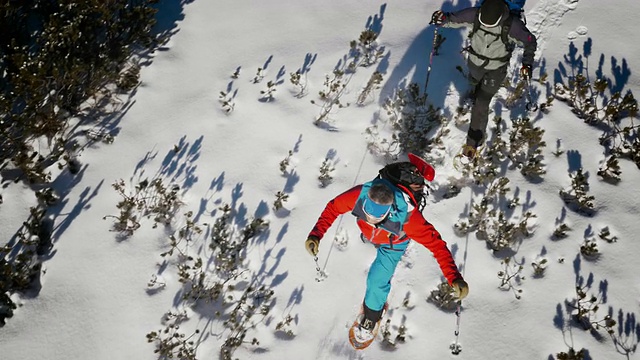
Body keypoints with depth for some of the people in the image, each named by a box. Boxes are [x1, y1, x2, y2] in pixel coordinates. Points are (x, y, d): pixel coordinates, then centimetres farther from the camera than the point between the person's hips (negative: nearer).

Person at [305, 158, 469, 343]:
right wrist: (316, 234, -37)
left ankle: (371, 317, 24)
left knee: (377, 280, -5)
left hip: (394, 242, -3)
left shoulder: (406, 215, -48)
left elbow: (436, 244, -43)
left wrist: (454, 278, -52)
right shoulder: (360, 194, -42)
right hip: (369, 233, 3)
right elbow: (333, 207, -25)